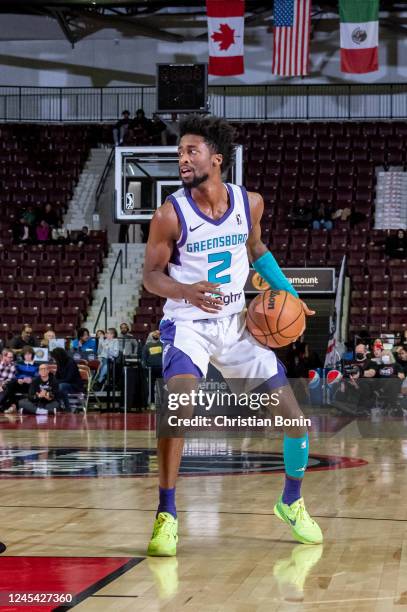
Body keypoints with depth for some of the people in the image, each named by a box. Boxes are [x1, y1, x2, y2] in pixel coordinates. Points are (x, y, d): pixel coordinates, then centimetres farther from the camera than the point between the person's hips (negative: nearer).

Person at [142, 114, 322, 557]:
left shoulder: (249, 203, -4)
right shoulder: (171, 214, -15)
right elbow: (151, 275, -8)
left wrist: (289, 292, 6)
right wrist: (186, 291, -28)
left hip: (236, 322, 4)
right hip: (188, 323, -4)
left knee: (294, 415, 4)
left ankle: (292, 503, 29)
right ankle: (166, 516, -20)